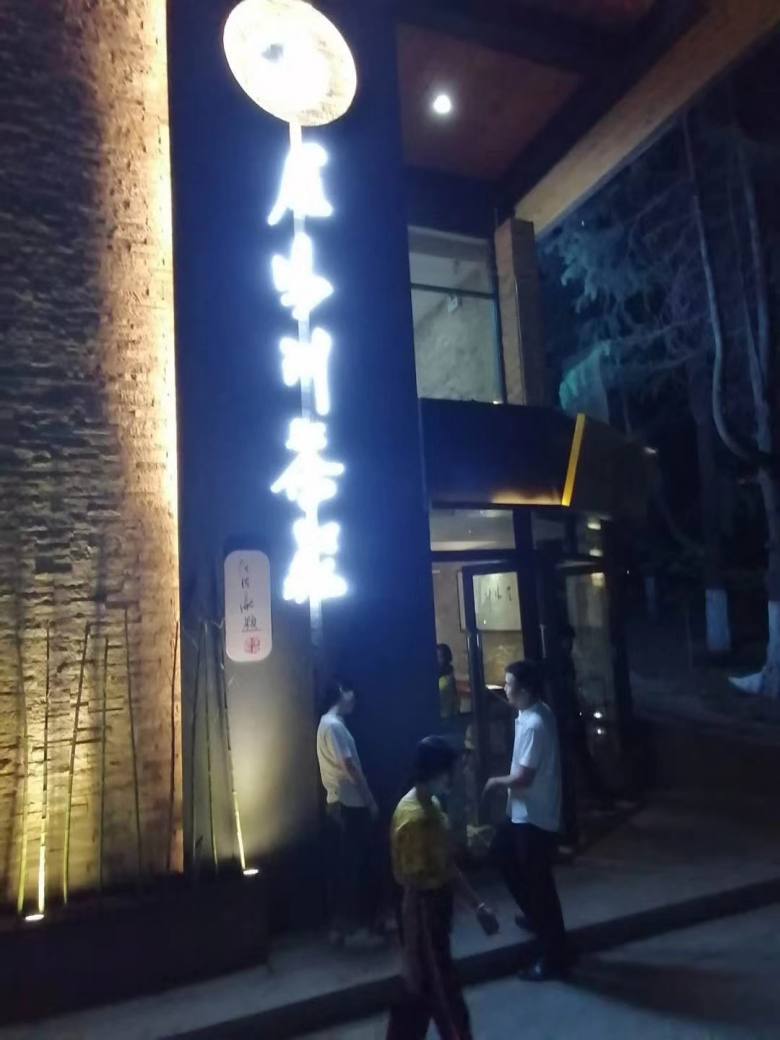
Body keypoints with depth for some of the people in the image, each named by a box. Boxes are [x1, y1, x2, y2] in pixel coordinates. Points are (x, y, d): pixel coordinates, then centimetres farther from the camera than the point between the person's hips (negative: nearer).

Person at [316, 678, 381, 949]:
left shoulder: (327, 723, 13)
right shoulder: (335, 726, -19)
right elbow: (350, 767, -21)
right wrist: (371, 801, -13)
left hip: (337, 804, 10)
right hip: (349, 805, -10)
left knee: (342, 867, 15)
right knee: (358, 868, 0)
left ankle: (339, 927, 23)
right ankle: (357, 930, 8)